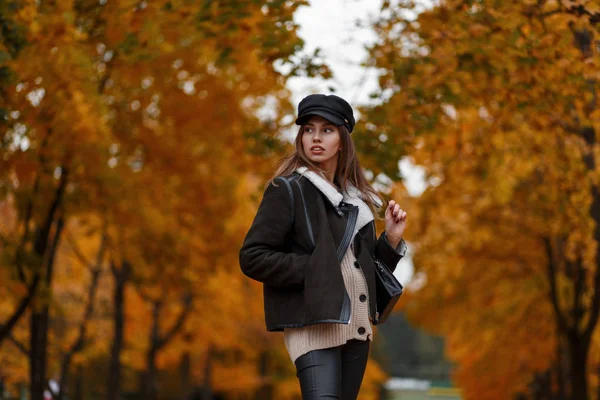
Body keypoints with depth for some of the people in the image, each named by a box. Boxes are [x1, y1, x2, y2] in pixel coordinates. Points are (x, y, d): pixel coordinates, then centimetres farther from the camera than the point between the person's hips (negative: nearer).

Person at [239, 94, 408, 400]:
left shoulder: (354, 198, 15)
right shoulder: (287, 190, -4)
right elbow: (252, 257, -10)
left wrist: (391, 238, 4)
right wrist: (313, 268, -14)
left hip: (357, 328, 7)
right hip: (313, 326, -7)